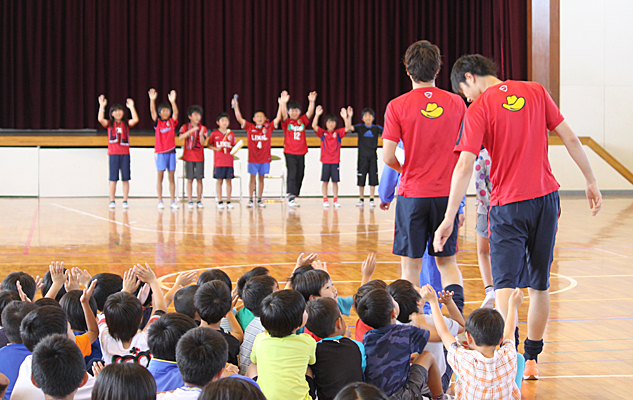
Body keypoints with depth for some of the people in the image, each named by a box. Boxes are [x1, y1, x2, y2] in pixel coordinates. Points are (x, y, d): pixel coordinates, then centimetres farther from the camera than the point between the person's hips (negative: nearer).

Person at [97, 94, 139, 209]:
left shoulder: (126, 124, 10)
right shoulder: (109, 124, 7)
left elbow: (135, 119, -6)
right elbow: (100, 119, -11)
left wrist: (131, 107, -6)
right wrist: (102, 106, -12)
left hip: (125, 153, 1)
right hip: (113, 153, -1)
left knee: (125, 178, -1)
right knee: (113, 178, -2)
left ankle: (125, 201, 3)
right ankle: (112, 201, 3)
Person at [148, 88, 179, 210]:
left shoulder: (172, 122, 6)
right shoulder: (157, 122, 4)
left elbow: (175, 112, -11)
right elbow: (153, 112, -11)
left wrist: (173, 101, -28)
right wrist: (152, 100, -27)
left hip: (171, 151, 1)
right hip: (160, 152, -1)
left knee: (172, 177, 4)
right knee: (160, 176, -1)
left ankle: (173, 201, 6)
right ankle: (160, 201, 1)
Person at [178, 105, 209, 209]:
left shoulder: (203, 128, 4)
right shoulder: (185, 127, 3)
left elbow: (203, 143, -4)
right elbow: (180, 137, -14)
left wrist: (201, 134, -23)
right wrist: (190, 131, -25)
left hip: (199, 157, 1)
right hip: (189, 157, -1)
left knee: (199, 179, 1)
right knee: (190, 179, -1)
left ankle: (199, 201, 7)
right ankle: (190, 201, 2)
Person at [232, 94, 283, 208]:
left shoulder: (268, 128, 3)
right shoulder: (250, 127, 1)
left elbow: (278, 118, -3)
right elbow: (239, 118, -4)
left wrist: (280, 105, -10)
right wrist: (236, 106, -13)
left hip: (265, 158, 1)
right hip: (253, 158, -1)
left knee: (261, 178, 8)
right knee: (253, 178, 2)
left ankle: (260, 200, 14)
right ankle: (251, 199, 6)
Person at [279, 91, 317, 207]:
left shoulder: (302, 121, 9)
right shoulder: (286, 122, 0)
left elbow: (310, 113, -6)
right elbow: (284, 114, -19)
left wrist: (312, 101, -24)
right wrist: (283, 103, -39)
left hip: (301, 153, 4)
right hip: (289, 152, -4)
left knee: (299, 175, 7)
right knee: (292, 173, -15)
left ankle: (294, 196, 18)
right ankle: (291, 197, -23)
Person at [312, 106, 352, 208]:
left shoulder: (338, 133, 6)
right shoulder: (322, 133, 3)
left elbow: (347, 128, -8)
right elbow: (314, 126, -10)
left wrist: (345, 117, -23)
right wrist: (317, 115, -24)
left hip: (335, 161, 1)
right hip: (325, 161, -1)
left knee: (335, 181, 3)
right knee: (325, 181, 2)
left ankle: (335, 200, 9)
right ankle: (325, 200, 7)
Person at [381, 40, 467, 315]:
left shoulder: (397, 106, -7)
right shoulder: (456, 103, 2)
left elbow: (388, 157, -9)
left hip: (413, 193, -2)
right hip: (447, 193, 2)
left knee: (411, 264, 7)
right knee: (447, 261, 13)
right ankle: (457, 310, -7)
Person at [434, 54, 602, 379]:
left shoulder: (479, 109, -7)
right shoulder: (535, 91, 5)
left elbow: (465, 166, -15)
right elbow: (569, 138, 5)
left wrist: (449, 218, -16)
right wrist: (591, 181, 14)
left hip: (508, 205, -4)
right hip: (546, 198, 4)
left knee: (505, 284, -4)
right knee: (539, 284, 14)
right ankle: (531, 359, 23)